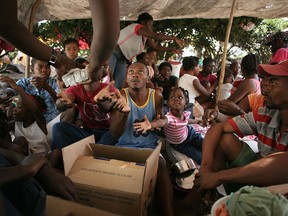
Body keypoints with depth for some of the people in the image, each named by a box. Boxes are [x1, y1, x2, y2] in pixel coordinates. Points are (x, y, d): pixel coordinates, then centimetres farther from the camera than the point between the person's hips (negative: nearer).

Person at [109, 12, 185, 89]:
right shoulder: (137, 26, -15)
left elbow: (156, 46, 13)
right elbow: (155, 36, -26)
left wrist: (171, 49, 2)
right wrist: (174, 38, -21)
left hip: (121, 57, 9)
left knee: (119, 83, -1)